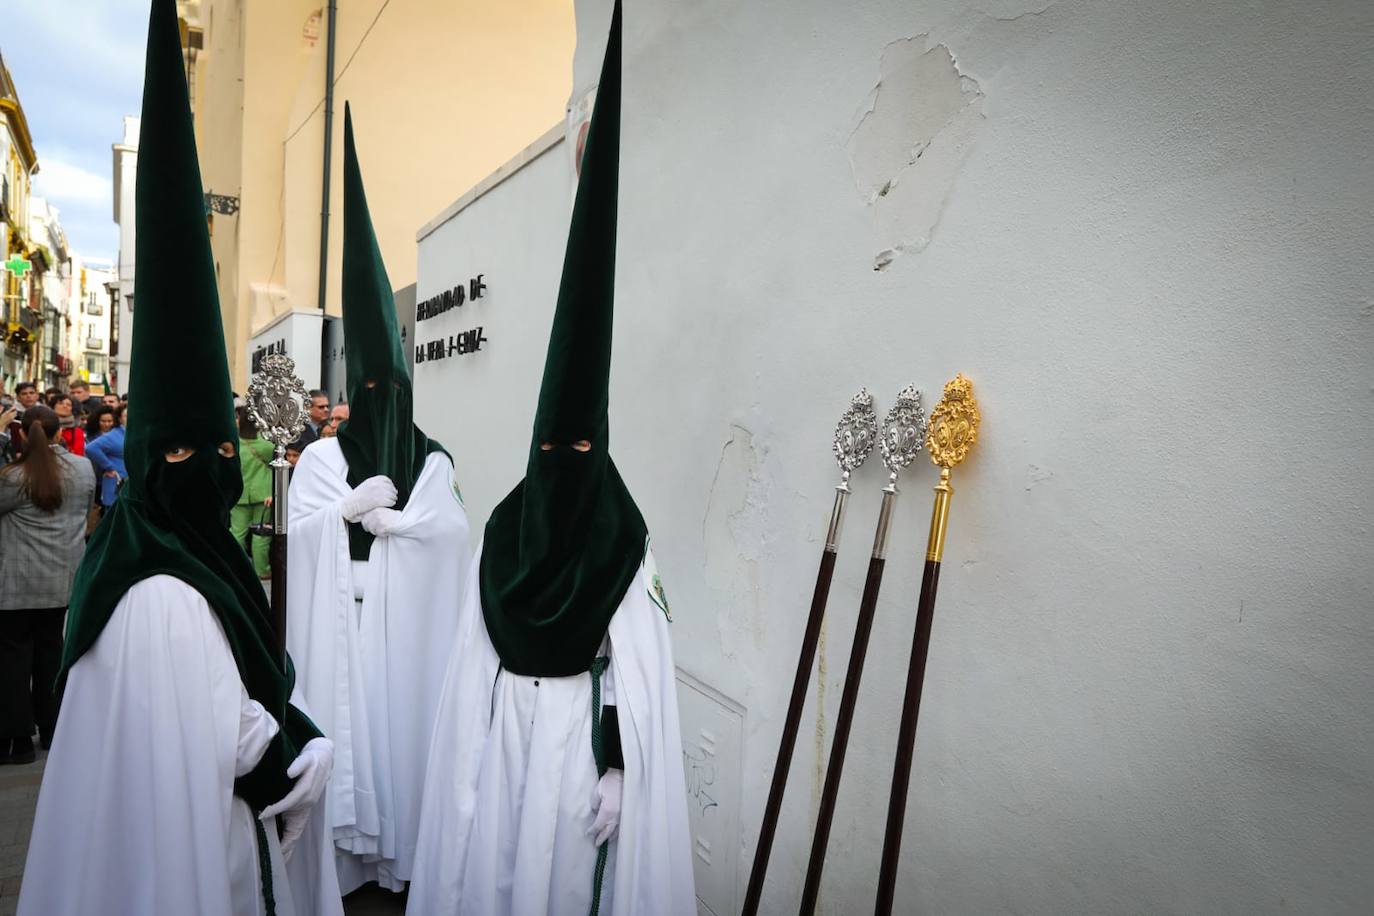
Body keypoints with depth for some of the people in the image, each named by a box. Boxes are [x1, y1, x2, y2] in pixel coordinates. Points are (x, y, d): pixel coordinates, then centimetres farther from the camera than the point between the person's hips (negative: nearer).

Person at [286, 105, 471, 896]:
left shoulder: (433, 460, 4)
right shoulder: (323, 455, 5)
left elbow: (452, 531, -9)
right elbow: (300, 528, -4)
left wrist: (361, 512, -9)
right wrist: (363, 504, -13)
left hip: (408, 615, 0)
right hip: (341, 612, 0)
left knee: (405, 709, 3)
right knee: (343, 709, 1)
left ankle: (404, 848, 16)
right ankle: (343, 847, 14)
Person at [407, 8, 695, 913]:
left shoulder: (626, 552, -13)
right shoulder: (501, 539, -1)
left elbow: (639, 678, -11)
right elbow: (474, 666, 3)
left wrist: (619, 768, -14)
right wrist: (469, 761, 4)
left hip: (582, 747, -3)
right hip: (500, 744, 4)